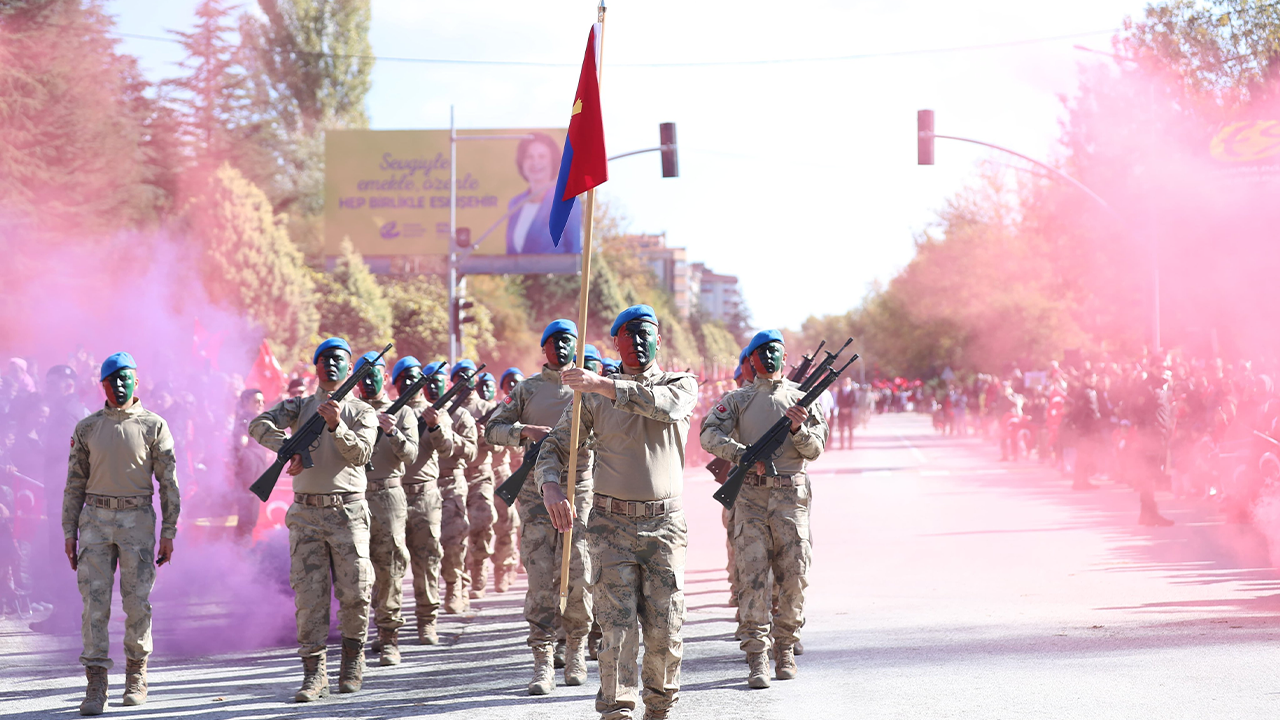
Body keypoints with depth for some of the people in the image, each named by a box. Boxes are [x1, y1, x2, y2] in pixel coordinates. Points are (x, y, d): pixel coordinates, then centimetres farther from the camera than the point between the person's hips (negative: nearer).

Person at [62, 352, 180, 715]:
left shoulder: (154, 426, 2)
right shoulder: (87, 428, 8)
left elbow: (169, 483, 2)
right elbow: (75, 484, 10)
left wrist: (168, 533, -4)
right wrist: (69, 532, 3)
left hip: (137, 521, -1)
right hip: (95, 520, 1)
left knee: (137, 602, 0)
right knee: (95, 601, -6)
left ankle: (136, 675, 18)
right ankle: (96, 686, -6)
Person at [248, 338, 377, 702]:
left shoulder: (362, 412, 8)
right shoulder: (299, 407, 11)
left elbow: (361, 454, -8)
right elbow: (259, 426, -5)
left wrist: (336, 426, -22)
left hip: (348, 512, -1)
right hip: (306, 514, 1)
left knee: (355, 593, -2)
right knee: (308, 596, -3)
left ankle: (353, 657, 20)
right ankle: (314, 673, -1)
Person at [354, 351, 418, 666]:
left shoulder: (402, 413, 8)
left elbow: (411, 455, -3)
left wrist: (393, 432, -19)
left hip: (388, 498, -2)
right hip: (354, 496, 2)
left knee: (390, 570, -5)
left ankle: (388, 638, -2)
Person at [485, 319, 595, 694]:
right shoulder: (528, 389, 9)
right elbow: (493, 429, 7)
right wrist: (525, 431, -11)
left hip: (578, 487, 0)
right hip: (537, 490, 0)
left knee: (577, 575, -5)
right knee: (540, 576, -6)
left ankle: (575, 650, 14)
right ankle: (544, 662, -6)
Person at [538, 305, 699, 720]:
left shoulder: (682, 385, 7)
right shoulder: (594, 396, 8)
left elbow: (665, 406, -17)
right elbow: (555, 445, 7)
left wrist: (604, 386, -23)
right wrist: (550, 486, -13)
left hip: (664, 526, 0)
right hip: (612, 525, 0)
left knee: (665, 631, 1)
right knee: (618, 627, -9)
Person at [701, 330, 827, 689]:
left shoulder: (802, 397, 12)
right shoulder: (738, 399, 10)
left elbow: (815, 450, 8)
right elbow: (709, 434, -2)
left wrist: (799, 429, -12)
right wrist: (742, 454, -16)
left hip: (791, 497, 1)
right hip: (751, 495, -1)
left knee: (794, 578, 0)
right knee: (753, 575, -8)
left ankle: (786, 650, 15)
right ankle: (757, 658, -11)